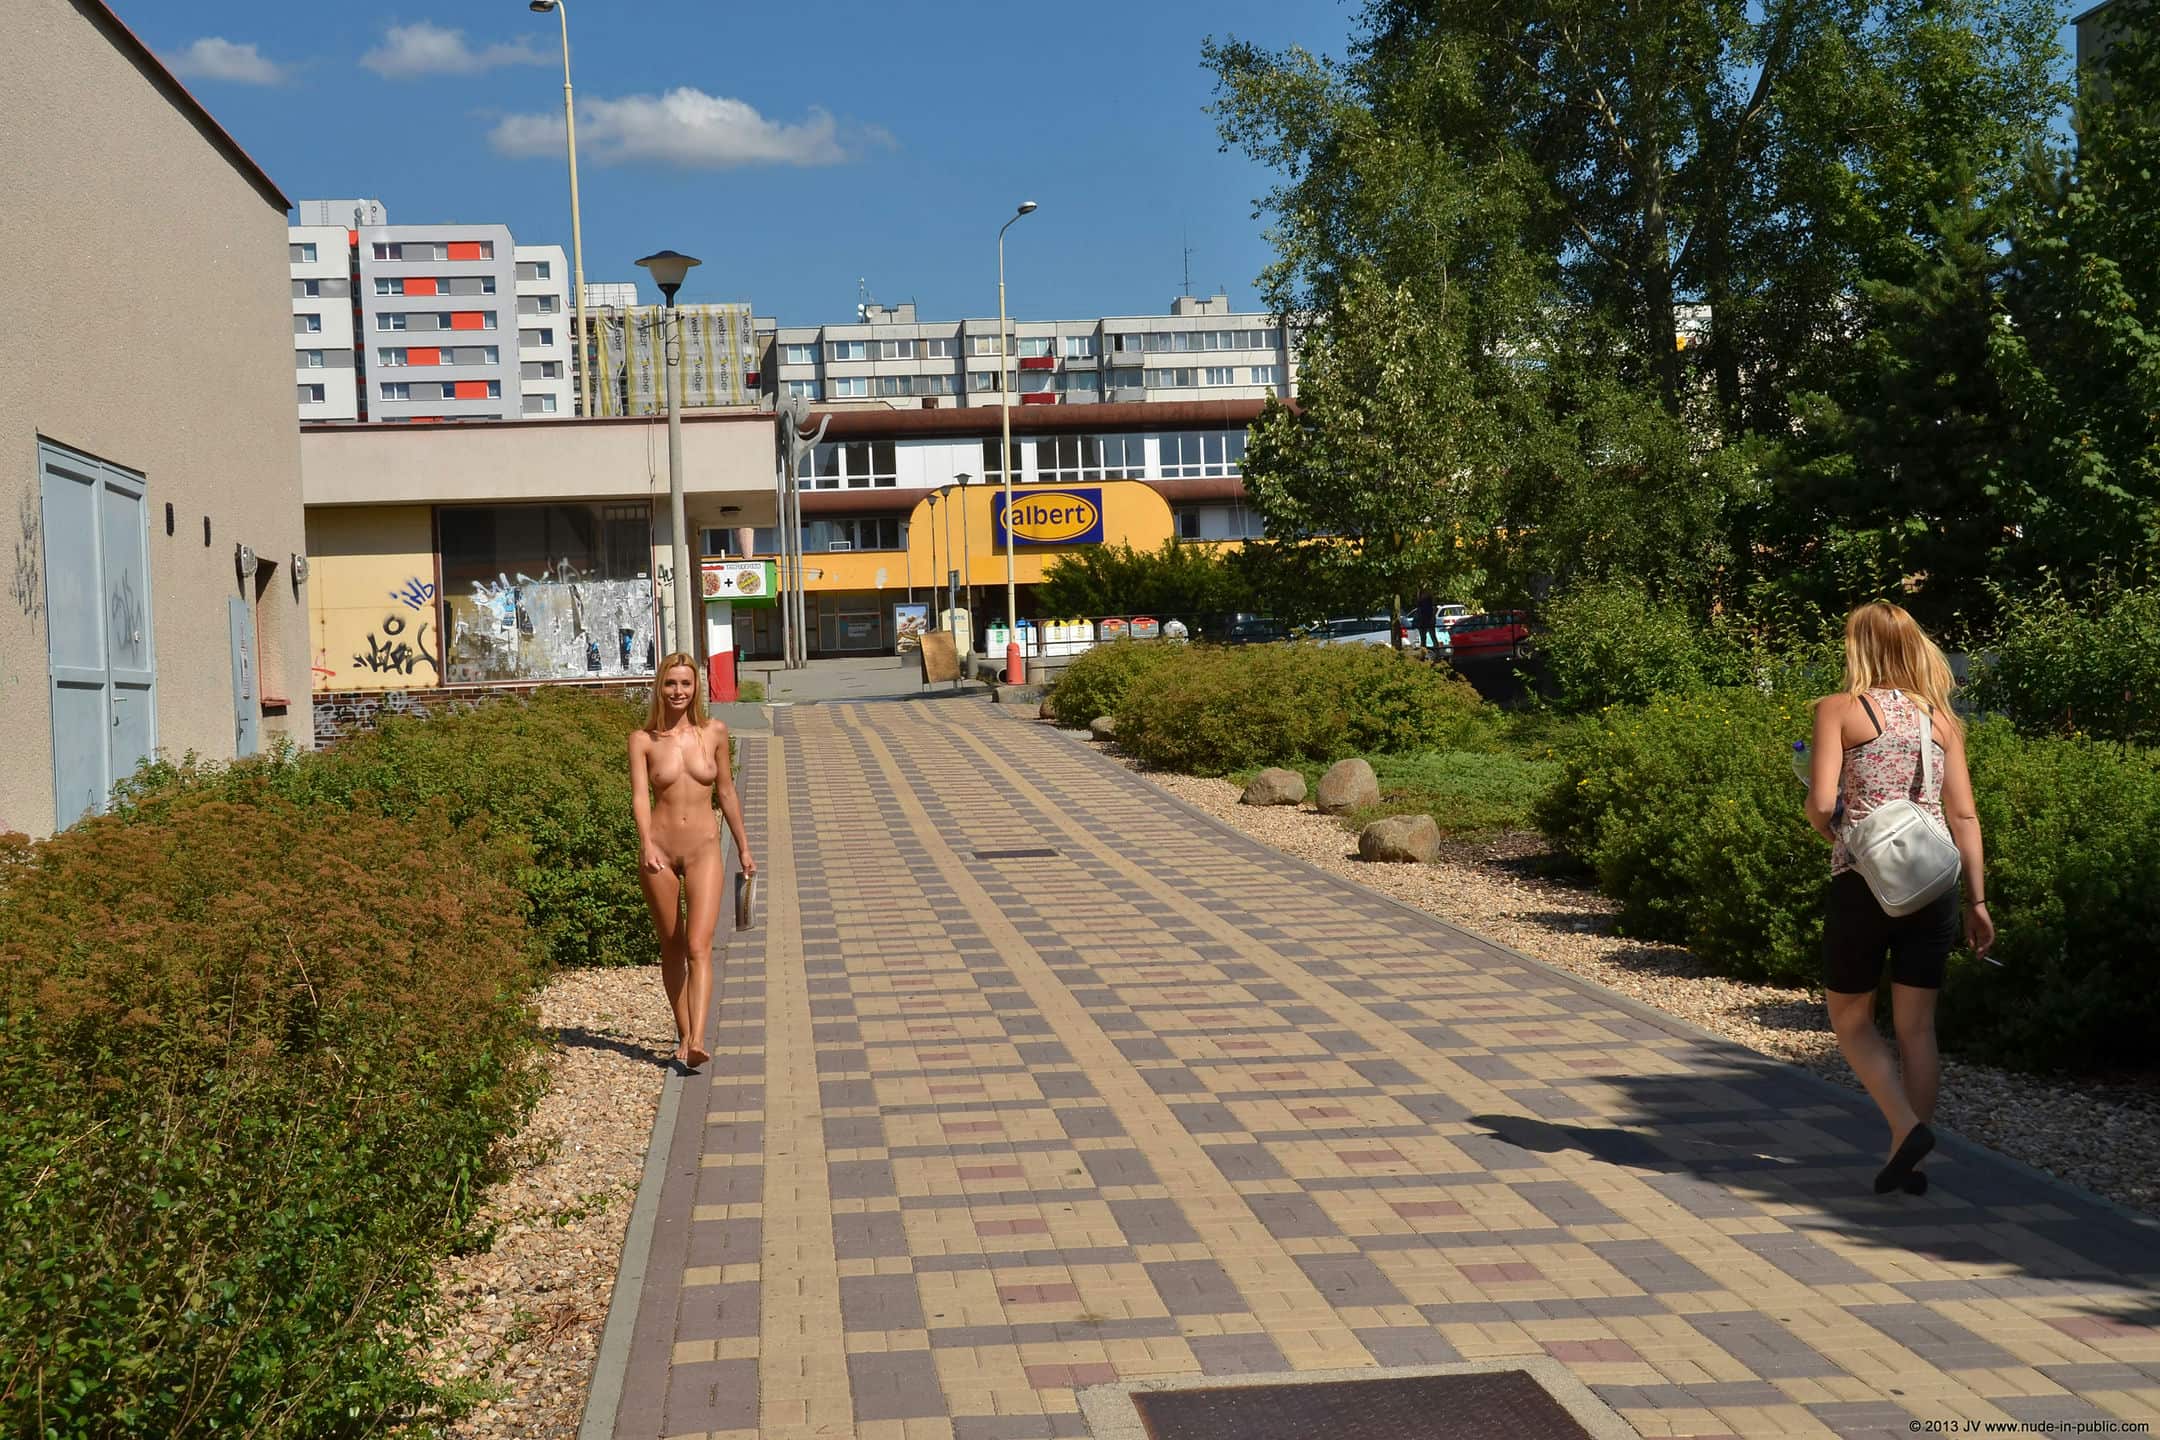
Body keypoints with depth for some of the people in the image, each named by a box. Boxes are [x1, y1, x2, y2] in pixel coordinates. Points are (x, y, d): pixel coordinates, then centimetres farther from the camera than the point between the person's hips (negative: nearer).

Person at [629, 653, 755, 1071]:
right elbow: (639, 796, -9)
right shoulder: (643, 740, 0)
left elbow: (726, 792, 13)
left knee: (699, 947, -13)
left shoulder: (713, 732, 4)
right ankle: (683, 1035, 23)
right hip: (660, 851, 0)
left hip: (704, 850, 0)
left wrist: (743, 847, 17)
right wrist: (647, 845, -25)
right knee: (671, 947, 10)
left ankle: (698, 1041, -22)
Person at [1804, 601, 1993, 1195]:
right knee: (1917, 1025, 10)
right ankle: (1906, 1160, 11)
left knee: (1850, 1019, 11)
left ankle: (1907, 1127, -7)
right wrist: (1977, 901, 7)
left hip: (1863, 880, -4)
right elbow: (1964, 816, 5)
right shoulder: (1940, 717, 9)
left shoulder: (1839, 709, -3)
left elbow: (1821, 804, -12)